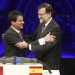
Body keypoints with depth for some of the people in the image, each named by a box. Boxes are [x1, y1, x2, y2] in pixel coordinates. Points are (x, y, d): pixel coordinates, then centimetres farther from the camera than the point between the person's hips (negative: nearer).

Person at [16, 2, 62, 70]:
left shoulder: (55, 28, -21)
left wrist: (27, 45, -27)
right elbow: (33, 37, 18)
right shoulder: (41, 24, 5)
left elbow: (46, 47, -26)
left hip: (50, 65, -7)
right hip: (40, 62, 7)